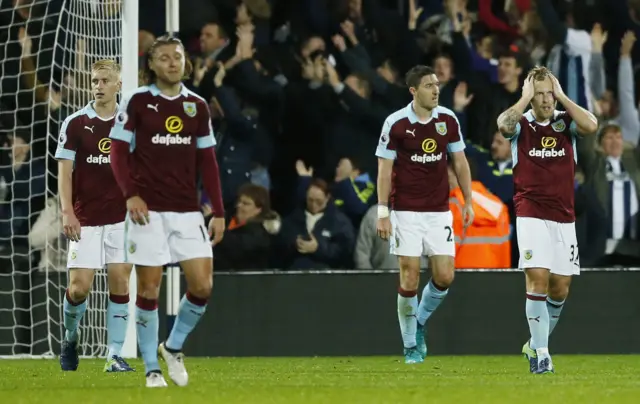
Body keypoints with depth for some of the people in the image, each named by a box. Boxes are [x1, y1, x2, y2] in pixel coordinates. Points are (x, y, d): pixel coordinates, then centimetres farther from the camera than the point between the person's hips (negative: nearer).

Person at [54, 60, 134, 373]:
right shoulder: (75, 124, -1)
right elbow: (64, 171, -2)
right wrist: (67, 212, -13)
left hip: (122, 218, 2)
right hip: (85, 219, -1)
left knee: (120, 282, -5)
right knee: (79, 286, -7)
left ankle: (115, 356, 0)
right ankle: (70, 337, 22)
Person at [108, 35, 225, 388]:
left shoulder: (197, 106, 9)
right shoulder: (137, 102, -1)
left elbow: (207, 161, 11)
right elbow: (118, 151, -2)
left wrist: (218, 212, 7)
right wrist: (130, 194, -16)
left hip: (187, 211, 3)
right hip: (148, 210, -3)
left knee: (202, 285, -6)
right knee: (149, 289, -3)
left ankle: (173, 347, 18)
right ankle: (151, 369, 8)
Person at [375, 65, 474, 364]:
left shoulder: (448, 120, 2)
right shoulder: (396, 123, -8)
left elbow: (459, 162, 11)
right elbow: (384, 169, -6)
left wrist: (468, 201, 6)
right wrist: (382, 212, -11)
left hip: (439, 211, 3)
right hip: (406, 212, -3)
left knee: (444, 277, -4)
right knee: (410, 277, -5)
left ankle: (420, 322, 24)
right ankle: (411, 345, 9)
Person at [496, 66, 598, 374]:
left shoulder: (566, 122, 5)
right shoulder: (521, 124, -1)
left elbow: (591, 125, -17)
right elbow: (504, 123, -25)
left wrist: (561, 96, -10)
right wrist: (526, 97, -12)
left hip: (564, 217, 3)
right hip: (531, 215, -3)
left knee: (560, 288, 6)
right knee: (537, 279, -16)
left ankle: (535, 343, 28)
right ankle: (541, 354, -13)